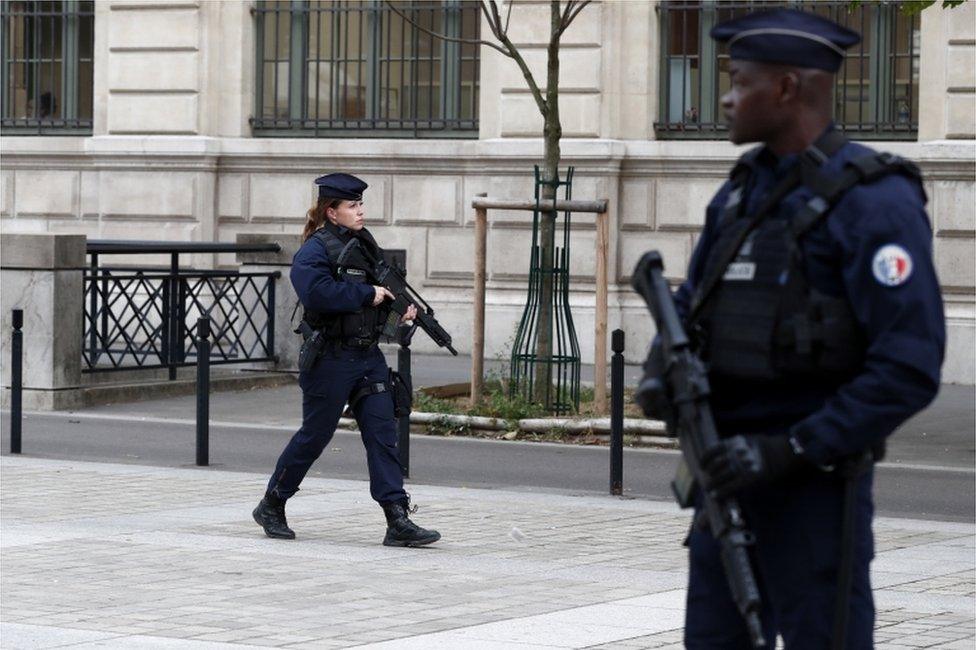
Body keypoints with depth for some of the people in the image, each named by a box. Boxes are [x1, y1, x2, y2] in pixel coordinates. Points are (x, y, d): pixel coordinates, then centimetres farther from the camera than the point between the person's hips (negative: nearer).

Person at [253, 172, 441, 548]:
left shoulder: (364, 243, 13)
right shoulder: (314, 251, -11)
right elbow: (318, 292, -29)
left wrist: (403, 304, 5)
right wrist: (369, 294, -22)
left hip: (369, 356, 7)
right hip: (330, 358, -7)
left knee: (383, 433, -1)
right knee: (315, 435, 3)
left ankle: (398, 521, -4)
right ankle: (271, 506, 22)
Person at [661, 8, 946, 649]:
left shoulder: (873, 200, -13)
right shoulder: (741, 193, 13)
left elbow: (910, 371, -19)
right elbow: (692, 307, 21)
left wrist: (792, 450, -21)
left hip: (815, 485, -8)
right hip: (730, 475, 8)